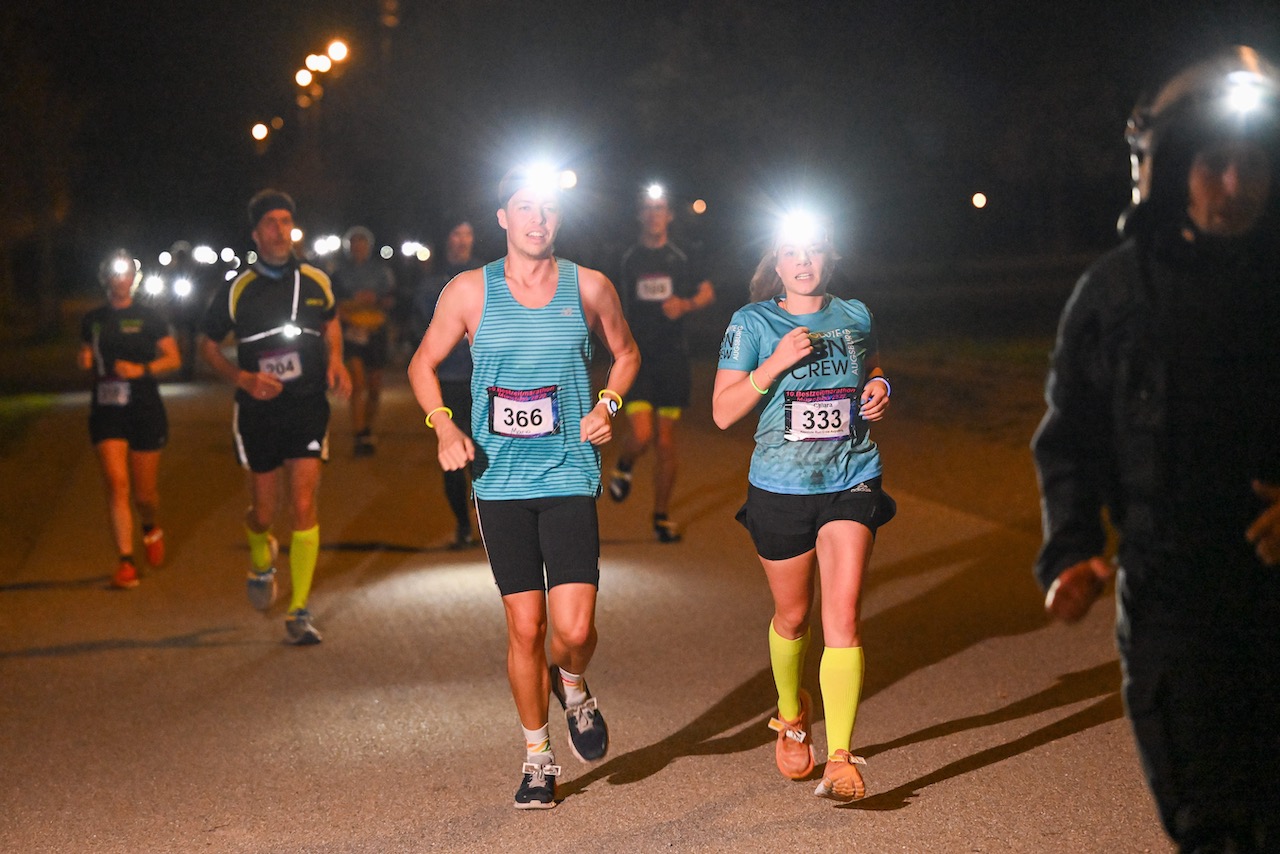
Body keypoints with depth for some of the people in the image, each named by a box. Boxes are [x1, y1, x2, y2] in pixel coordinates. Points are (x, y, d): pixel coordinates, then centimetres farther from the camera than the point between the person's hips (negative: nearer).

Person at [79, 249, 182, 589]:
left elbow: (173, 358, 1)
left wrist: (143, 369, -15)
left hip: (145, 410, -1)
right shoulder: (93, 320, 9)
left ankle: (151, 529, 39)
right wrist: (85, 360, -1)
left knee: (144, 493, 4)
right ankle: (126, 561, -11)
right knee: (116, 484, -13)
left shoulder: (149, 318, 1)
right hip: (106, 411, 1)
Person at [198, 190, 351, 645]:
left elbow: (331, 321, 22)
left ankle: (299, 611, -2)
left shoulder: (315, 282, 2)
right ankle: (262, 560, 44)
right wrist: (243, 378, -10)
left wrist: (335, 361, 3)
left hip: (307, 407, 0)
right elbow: (208, 343, 6)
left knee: (303, 506, -10)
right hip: (259, 411, 0)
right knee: (264, 513, 7)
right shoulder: (237, 291, -4)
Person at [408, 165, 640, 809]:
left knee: (574, 627, -10)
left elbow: (626, 353, 20)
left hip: (570, 475, 0)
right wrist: (443, 425, -4)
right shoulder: (468, 292, 1)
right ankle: (537, 757, 22)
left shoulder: (590, 288, 3)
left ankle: (571, 686, 27)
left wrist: (608, 405, 1)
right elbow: (424, 363, 13)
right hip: (500, 482, 0)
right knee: (524, 627, 3)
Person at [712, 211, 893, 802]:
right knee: (793, 617, 13)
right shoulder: (752, 324, -2)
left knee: (842, 615, -13)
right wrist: (776, 363, -19)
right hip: (780, 489, -1)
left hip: (851, 485, 1)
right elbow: (723, 412, -7)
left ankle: (840, 759, -14)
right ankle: (792, 719, 42)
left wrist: (880, 391, 3)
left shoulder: (855, 317, 7)